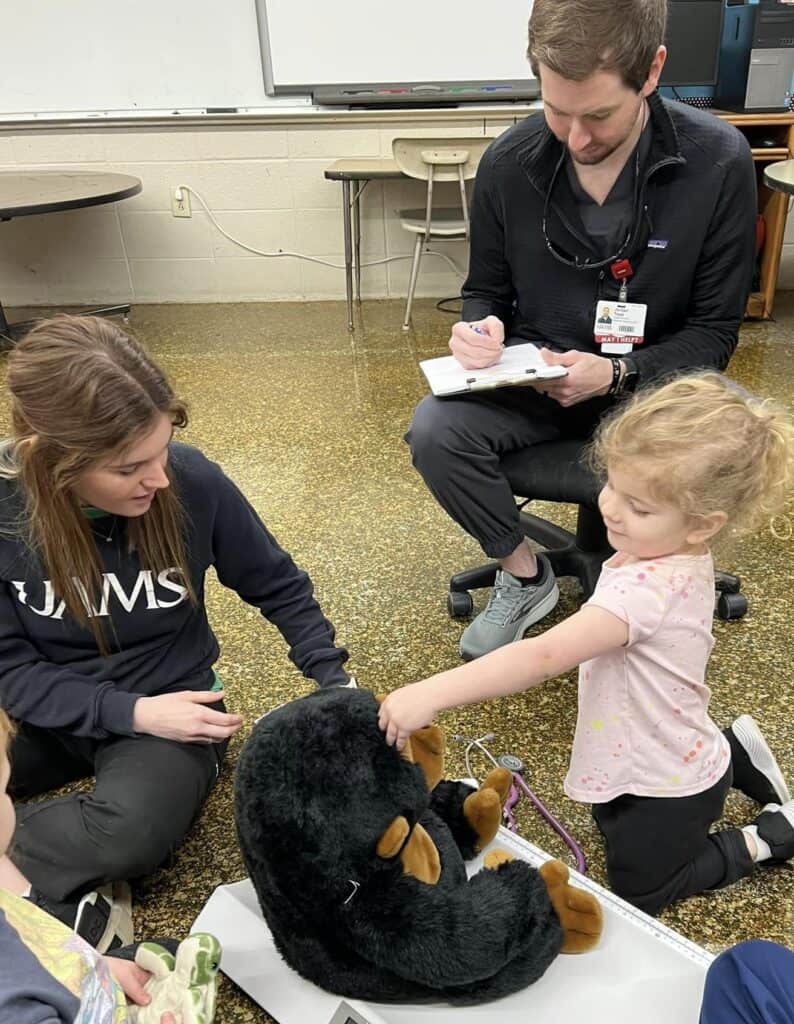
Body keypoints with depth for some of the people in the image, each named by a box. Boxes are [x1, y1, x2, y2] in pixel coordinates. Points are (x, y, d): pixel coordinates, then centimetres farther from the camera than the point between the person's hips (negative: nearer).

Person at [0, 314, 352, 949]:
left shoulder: (193, 482, -21)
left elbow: (279, 588, -4)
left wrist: (335, 681, -14)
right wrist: (129, 712, -22)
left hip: (167, 703, -1)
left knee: (131, 834, -31)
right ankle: (56, 900, -6)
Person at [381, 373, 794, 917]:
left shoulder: (646, 588, -39)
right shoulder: (683, 557, -11)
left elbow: (544, 655, -47)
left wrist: (431, 693, -49)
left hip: (668, 788, -8)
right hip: (671, 754, 8)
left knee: (638, 892, 17)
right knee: (614, 824, 35)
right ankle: (732, 751, 30)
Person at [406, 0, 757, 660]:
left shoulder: (719, 162, -13)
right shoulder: (508, 164, -7)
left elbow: (714, 331, -6)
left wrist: (616, 373, -23)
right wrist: (481, 330, -16)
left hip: (648, 380, -1)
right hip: (534, 378, 2)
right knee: (434, 429, -25)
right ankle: (525, 578, 1)